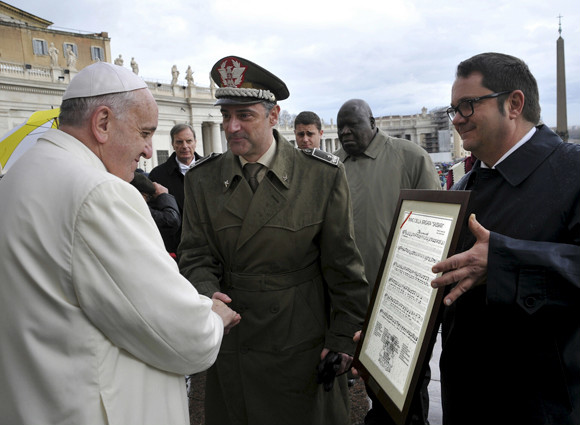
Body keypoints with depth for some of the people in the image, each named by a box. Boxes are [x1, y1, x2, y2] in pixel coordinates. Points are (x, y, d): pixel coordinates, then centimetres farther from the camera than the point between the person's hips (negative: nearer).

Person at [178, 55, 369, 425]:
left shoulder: (324, 176, -8)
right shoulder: (202, 179, 0)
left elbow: (343, 265, -5)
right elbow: (196, 256, 0)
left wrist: (344, 338, -6)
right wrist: (209, 294, -21)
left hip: (303, 349, -1)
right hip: (232, 346, 2)